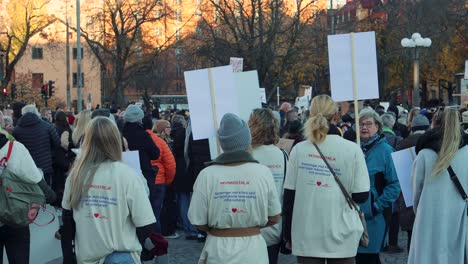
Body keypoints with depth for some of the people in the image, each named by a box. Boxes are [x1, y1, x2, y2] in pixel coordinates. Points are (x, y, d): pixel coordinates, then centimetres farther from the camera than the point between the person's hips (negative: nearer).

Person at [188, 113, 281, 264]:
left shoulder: (207, 175, -12)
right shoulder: (262, 173, -10)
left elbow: (199, 223, -7)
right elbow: (274, 218, -1)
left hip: (218, 251, 0)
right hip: (252, 251, 0)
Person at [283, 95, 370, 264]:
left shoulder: (299, 150, -3)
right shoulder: (352, 150, -7)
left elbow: (289, 196, 0)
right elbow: (361, 196, -7)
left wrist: (288, 234, 9)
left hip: (306, 236, 1)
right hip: (341, 237, -1)